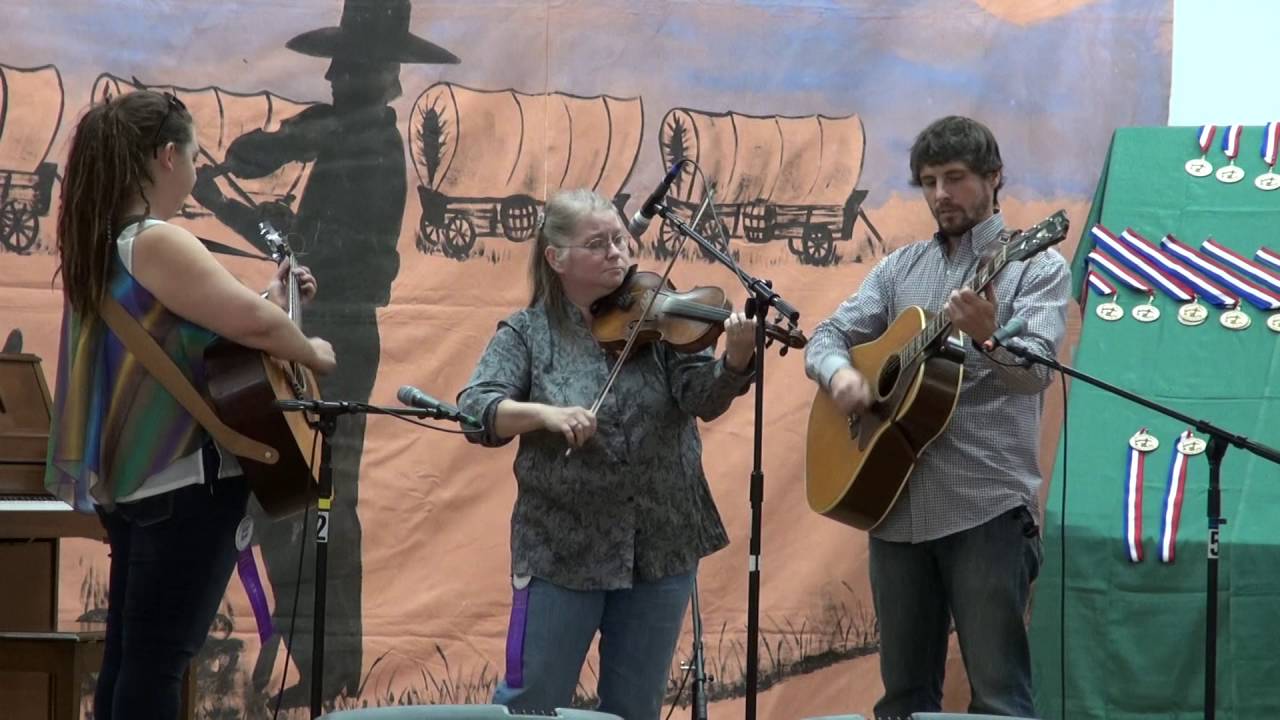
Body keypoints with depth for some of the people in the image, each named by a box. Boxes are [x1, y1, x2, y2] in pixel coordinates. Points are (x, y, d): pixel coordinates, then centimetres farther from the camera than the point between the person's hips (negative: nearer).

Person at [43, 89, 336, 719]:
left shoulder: (102, 245, 12)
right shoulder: (156, 242, -18)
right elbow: (252, 324, -30)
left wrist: (271, 297, 16)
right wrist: (312, 353, -12)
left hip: (133, 480, 10)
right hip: (186, 483, -10)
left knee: (127, 655, 14)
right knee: (160, 657, -7)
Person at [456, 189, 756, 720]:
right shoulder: (527, 334, -2)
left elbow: (701, 397, -13)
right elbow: (475, 410, -13)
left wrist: (737, 359, -34)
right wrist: (545, 413, -30)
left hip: (661, 546, 2)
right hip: (563, 548, -2)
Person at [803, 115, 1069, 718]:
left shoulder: (1036, 267, -1)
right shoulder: (900, 268, 15)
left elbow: (1037, 372, -15)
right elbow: (826, 335, 13)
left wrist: (988, 335, -37)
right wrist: (839, 372, -10)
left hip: (986, 508, -5)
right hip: (896, 503, 5)